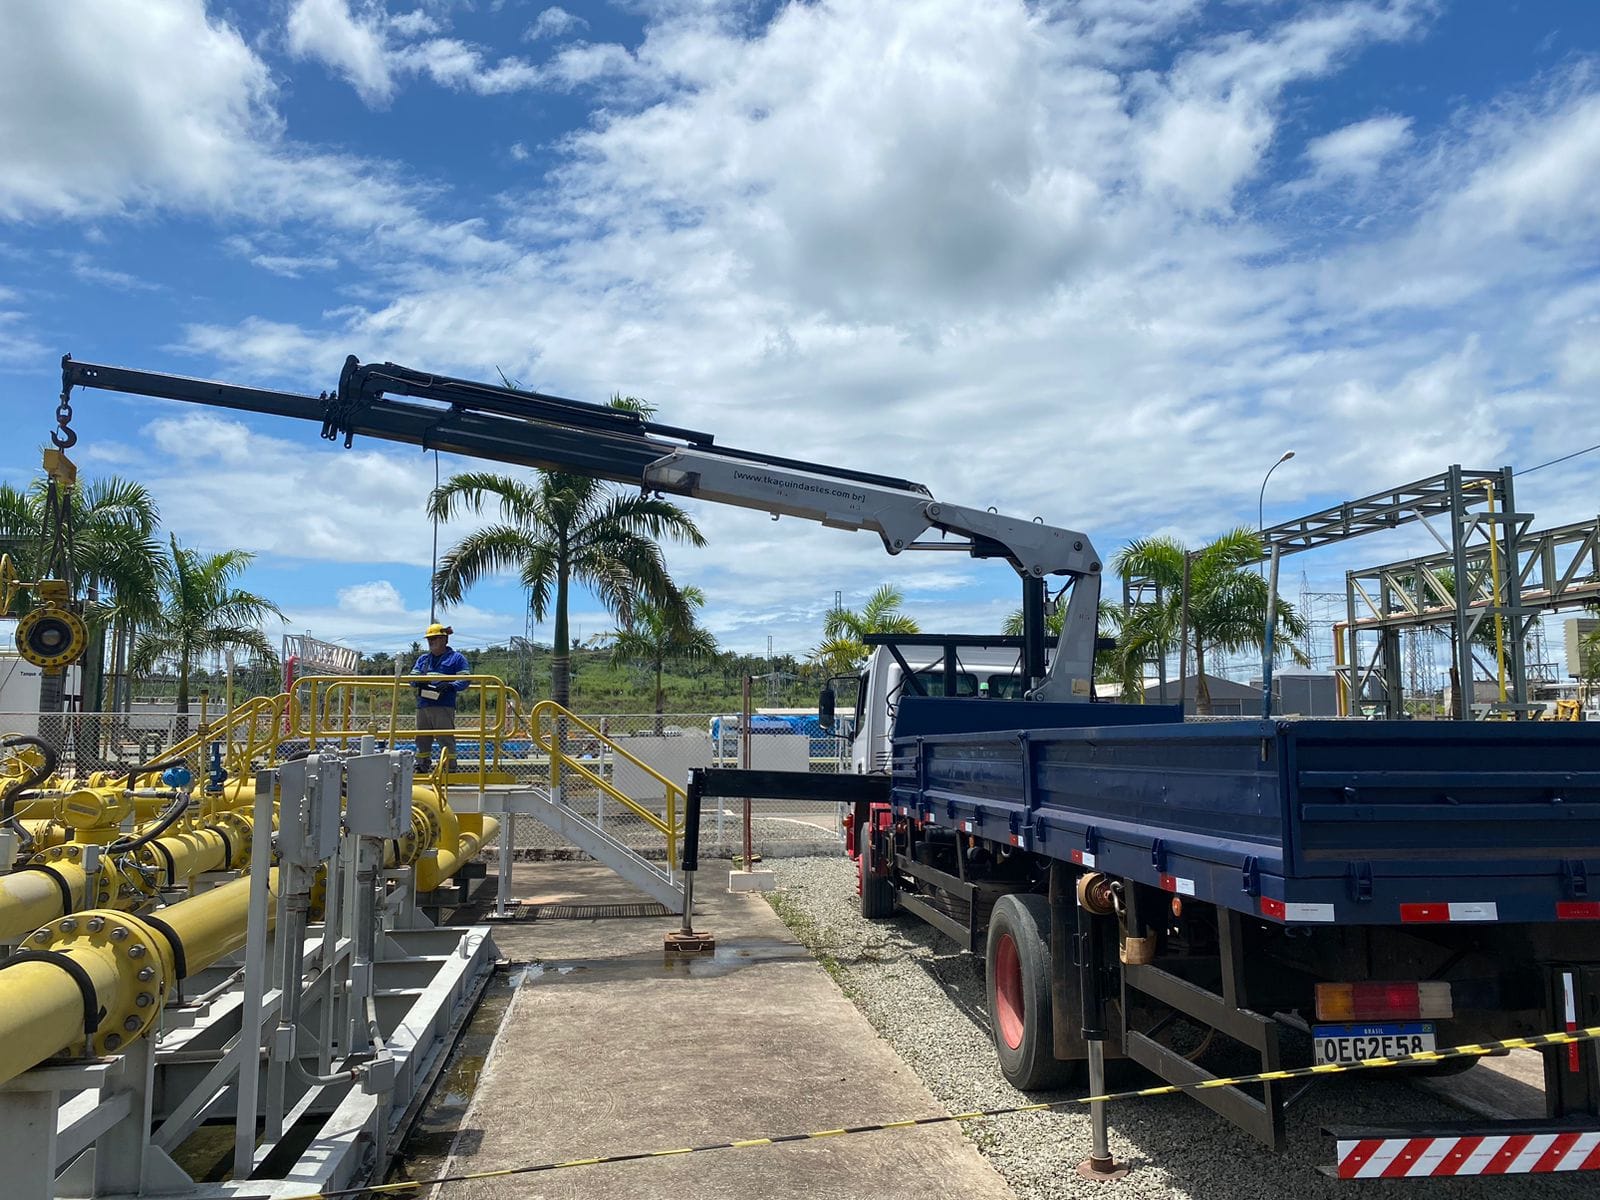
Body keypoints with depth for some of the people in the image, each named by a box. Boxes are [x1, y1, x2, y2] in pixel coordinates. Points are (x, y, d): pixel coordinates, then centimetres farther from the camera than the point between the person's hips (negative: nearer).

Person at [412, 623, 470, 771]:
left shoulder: (456, 658, 6)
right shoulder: (423, 659, 23)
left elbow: (465, 681, -2)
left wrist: (449, 686, -20)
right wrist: (418, 681, -7)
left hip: (444, 707, -6)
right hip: (422, 706, 6)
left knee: (446, 739, -9)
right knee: (421, 740, 9)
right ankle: (421, 768, 18)